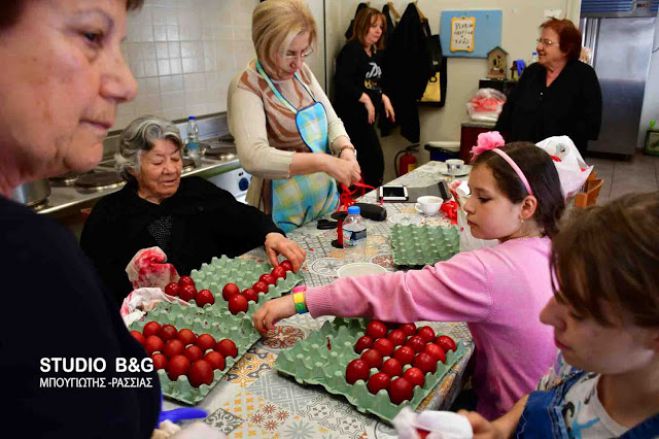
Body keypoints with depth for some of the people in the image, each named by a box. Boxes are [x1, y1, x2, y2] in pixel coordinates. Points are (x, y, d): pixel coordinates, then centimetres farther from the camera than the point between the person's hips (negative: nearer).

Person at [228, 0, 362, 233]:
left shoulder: (302, 72, 3)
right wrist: (325, 162, -36)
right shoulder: (246, 87, -17)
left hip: (326, 198, 7)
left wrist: (345, 150, -15)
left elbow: (332, 121, 6)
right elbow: (254, 158, -30)